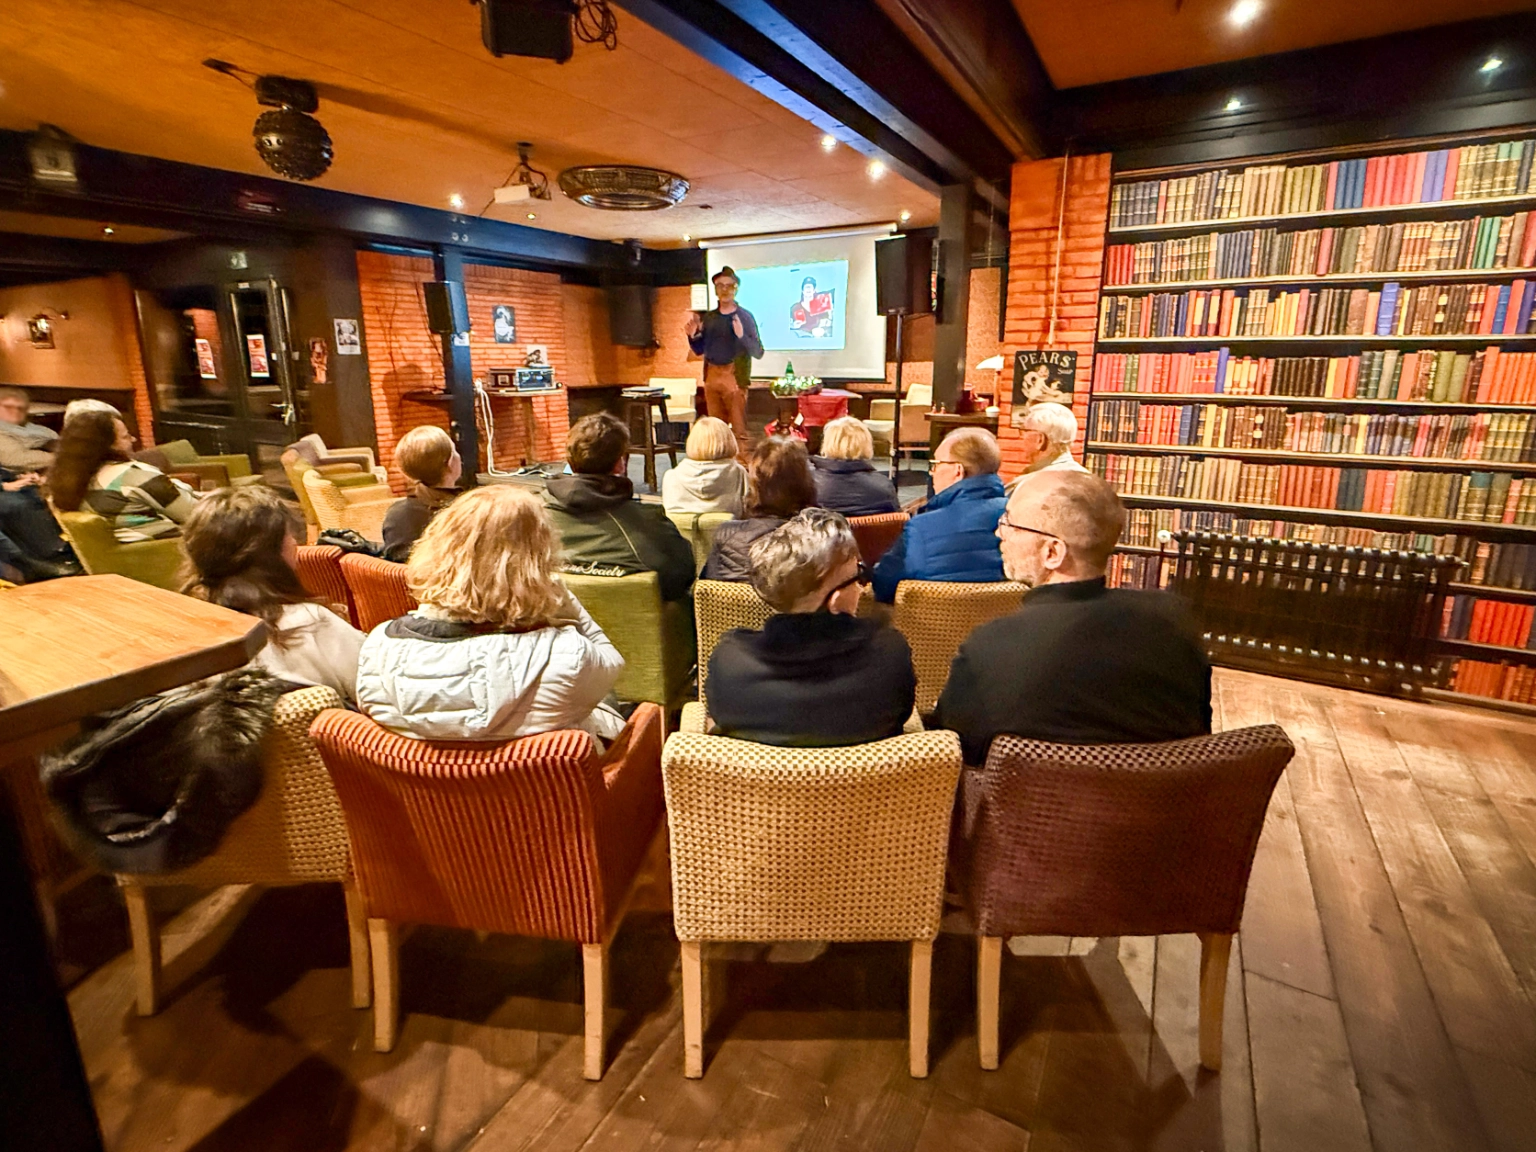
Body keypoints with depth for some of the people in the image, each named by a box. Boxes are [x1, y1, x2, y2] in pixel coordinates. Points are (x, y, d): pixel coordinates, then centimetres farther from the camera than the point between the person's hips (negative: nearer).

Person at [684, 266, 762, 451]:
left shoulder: (744, 316, -2)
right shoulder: (708, 318, 12)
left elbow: (758, 352, -8)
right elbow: (699, 351, 17)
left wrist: (741, 336, -25)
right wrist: (692, 336, -3)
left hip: (734, 377, -5)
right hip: (711, 376, 5)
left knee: (739, 431, -8)